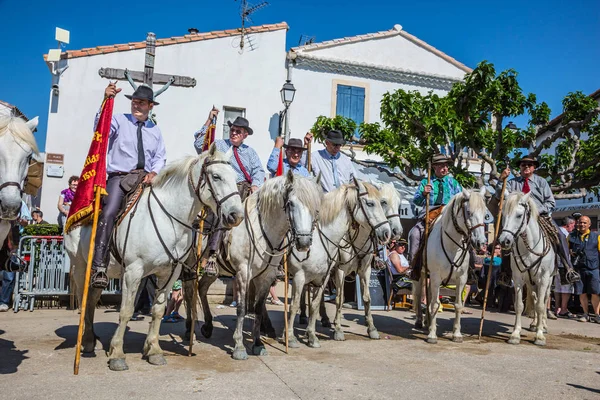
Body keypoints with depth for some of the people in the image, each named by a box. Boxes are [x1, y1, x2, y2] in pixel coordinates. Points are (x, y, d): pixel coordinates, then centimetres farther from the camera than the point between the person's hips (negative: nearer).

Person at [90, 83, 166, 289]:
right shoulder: (119, 120, 9)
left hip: (146, 179, 5)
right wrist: (106, 101, -23)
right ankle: (99, 266, -28)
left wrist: (153, 173, -6)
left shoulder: (155, 130, 20)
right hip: (120, 177, -5)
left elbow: (160, 157, 15)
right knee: (109, 213, -27)